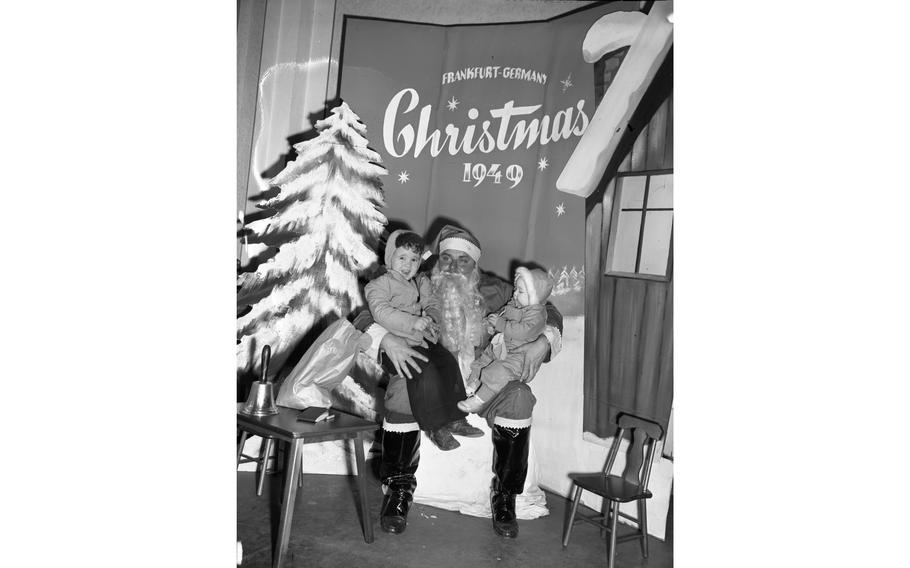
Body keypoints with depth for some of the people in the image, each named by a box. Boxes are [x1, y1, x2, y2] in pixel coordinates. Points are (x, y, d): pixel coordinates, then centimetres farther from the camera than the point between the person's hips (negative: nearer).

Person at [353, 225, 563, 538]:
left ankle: (504, 493, -11)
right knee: (401, 390, -34)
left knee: (519, 396, -29)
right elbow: (365, 316, -4)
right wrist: (387, 340, -26)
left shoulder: (494, 291, 4)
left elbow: (548, 312, 10)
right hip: (430, 376, -1)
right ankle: (398, 487, -13)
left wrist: (543, 342, -13)